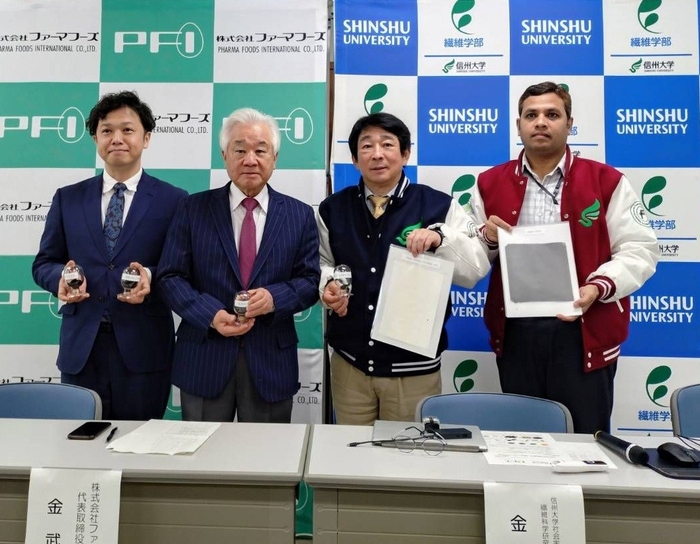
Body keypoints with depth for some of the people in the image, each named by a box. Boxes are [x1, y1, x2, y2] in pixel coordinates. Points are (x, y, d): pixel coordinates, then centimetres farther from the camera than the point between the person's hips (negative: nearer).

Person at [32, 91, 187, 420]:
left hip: (143, 347, -2)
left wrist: (152, 277, -19)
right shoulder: (67, 198, 10)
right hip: (81, 346, 3)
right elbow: (44, 262, 13)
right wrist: (61, 276, -9)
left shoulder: (173, 201, 0)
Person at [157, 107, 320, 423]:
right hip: (204, 360, 0)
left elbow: (310, 280, 2)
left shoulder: (299, 215, 3)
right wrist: (210, 314, -16)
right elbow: (171, 277, -1)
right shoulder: (193, 209, 2)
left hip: (271, 362, 1)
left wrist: (274, 297, -18)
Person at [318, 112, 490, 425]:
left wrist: (440, 239, -23)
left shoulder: (439, 206, -3)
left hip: (414, 368, -2)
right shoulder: (332, 209, 5)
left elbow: (475, 270, -7)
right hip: (349, 363, 2)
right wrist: (328, 286, -11)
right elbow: (321, 265, 10)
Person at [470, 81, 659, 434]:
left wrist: (599, 287, -17)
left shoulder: (607, 182, 2)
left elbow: (639, 249, -1)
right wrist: (488, 239, -9)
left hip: (584, 332, -2)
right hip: (515, 332, 2)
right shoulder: (490, 183, 8)